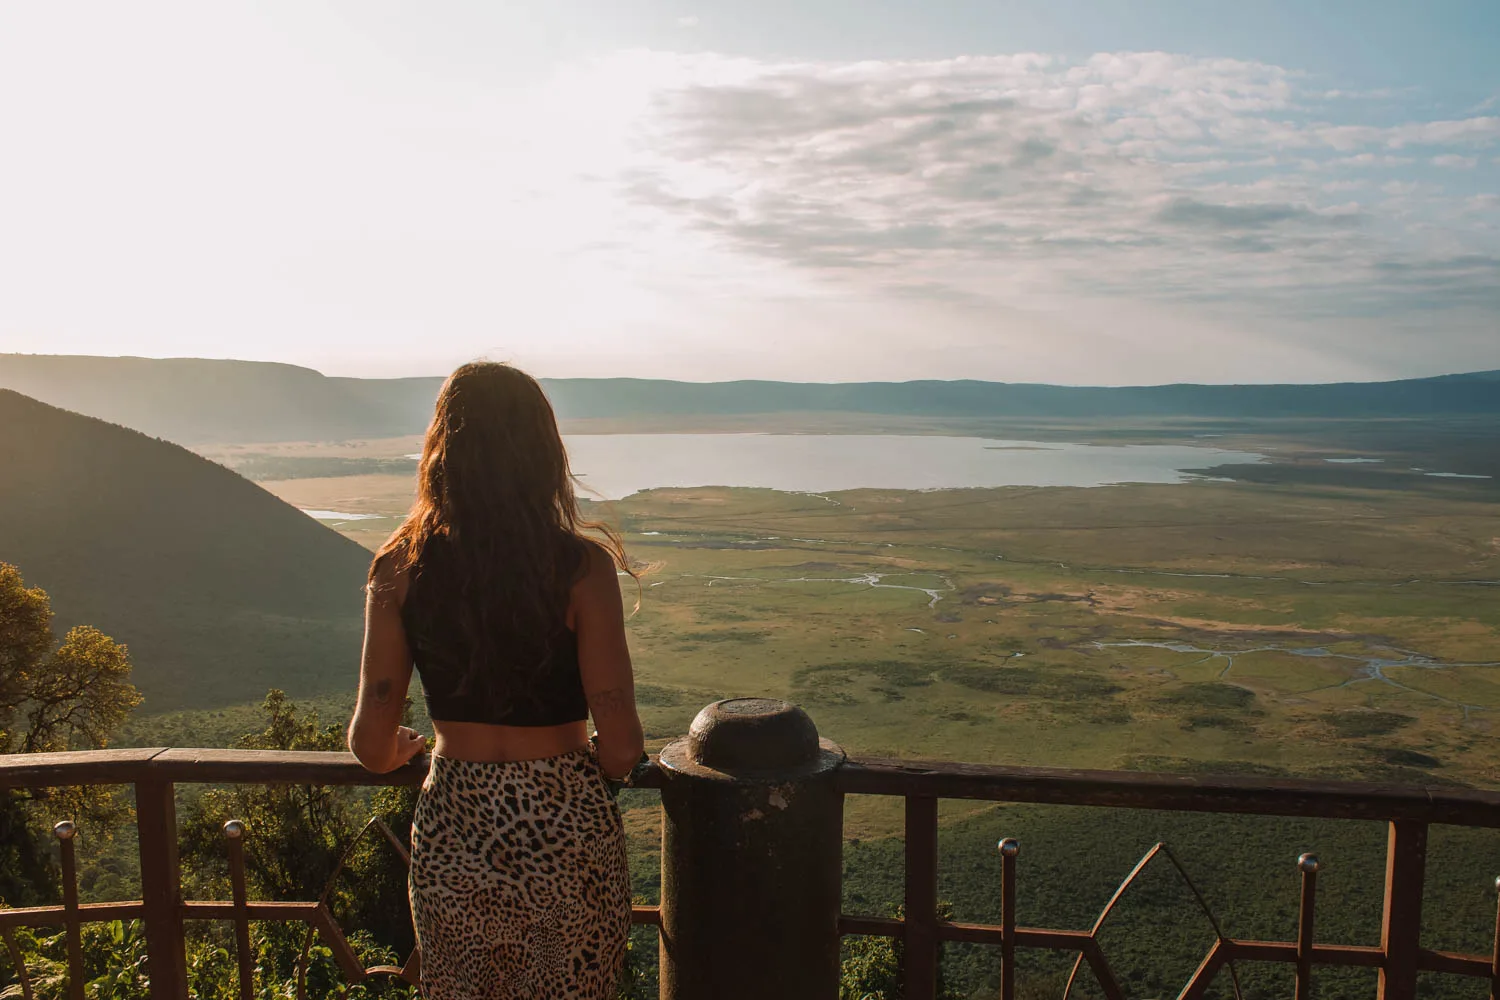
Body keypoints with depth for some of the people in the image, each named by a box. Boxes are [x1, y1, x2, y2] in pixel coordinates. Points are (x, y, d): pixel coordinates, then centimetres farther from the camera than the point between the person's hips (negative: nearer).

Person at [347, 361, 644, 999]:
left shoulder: (400, 567, -8)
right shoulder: (581, 567, -15)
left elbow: (371, 746, -5)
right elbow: (621, 746, -15)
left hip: (450, 834, 2)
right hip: (567, 835, -2)